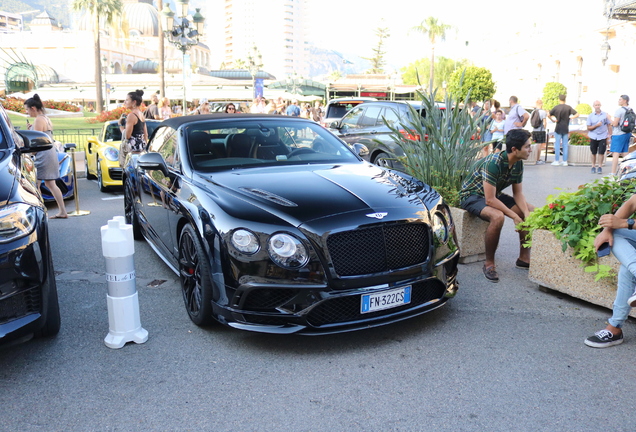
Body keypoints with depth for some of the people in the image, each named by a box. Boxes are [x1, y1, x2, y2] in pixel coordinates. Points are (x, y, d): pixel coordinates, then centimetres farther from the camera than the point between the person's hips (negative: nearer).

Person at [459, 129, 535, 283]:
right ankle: (489, 264, -21)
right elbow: (490, 200, -32)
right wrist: (514, 216, -26)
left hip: (494, 195, 9)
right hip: (472, 195, -9)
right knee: (497, 216, -37)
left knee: (531, 211, -2)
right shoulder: (493, 163, -32)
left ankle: (524, 257, 9)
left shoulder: (518, 164, -5)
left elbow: (518, 193, 1)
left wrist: (526, 213, -17)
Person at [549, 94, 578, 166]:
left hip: (558, 129, -2)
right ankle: (565, 161, 8)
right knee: (565, 145, 6)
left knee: (557, 145, 3)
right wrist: (570, 118, 3)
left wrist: (553, 119, 5)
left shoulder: (556, 107, -4)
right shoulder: (568, 107, -1)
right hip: (565, 129, 2)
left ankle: (557, 161, 3)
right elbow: (577, 114, -6)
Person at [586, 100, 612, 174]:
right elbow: (588, 128, 0)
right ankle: (593, 166, 17)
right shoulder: (590, 116, 2)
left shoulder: (605, 115, 1)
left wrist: (609, 136, -1)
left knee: (601, 152, -1)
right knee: (593, 153, 7)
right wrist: (596, 125, -16)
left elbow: (609, 125, 5)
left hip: (603, 137, -1)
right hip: (593, 137, 1)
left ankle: (600, 167, 7)